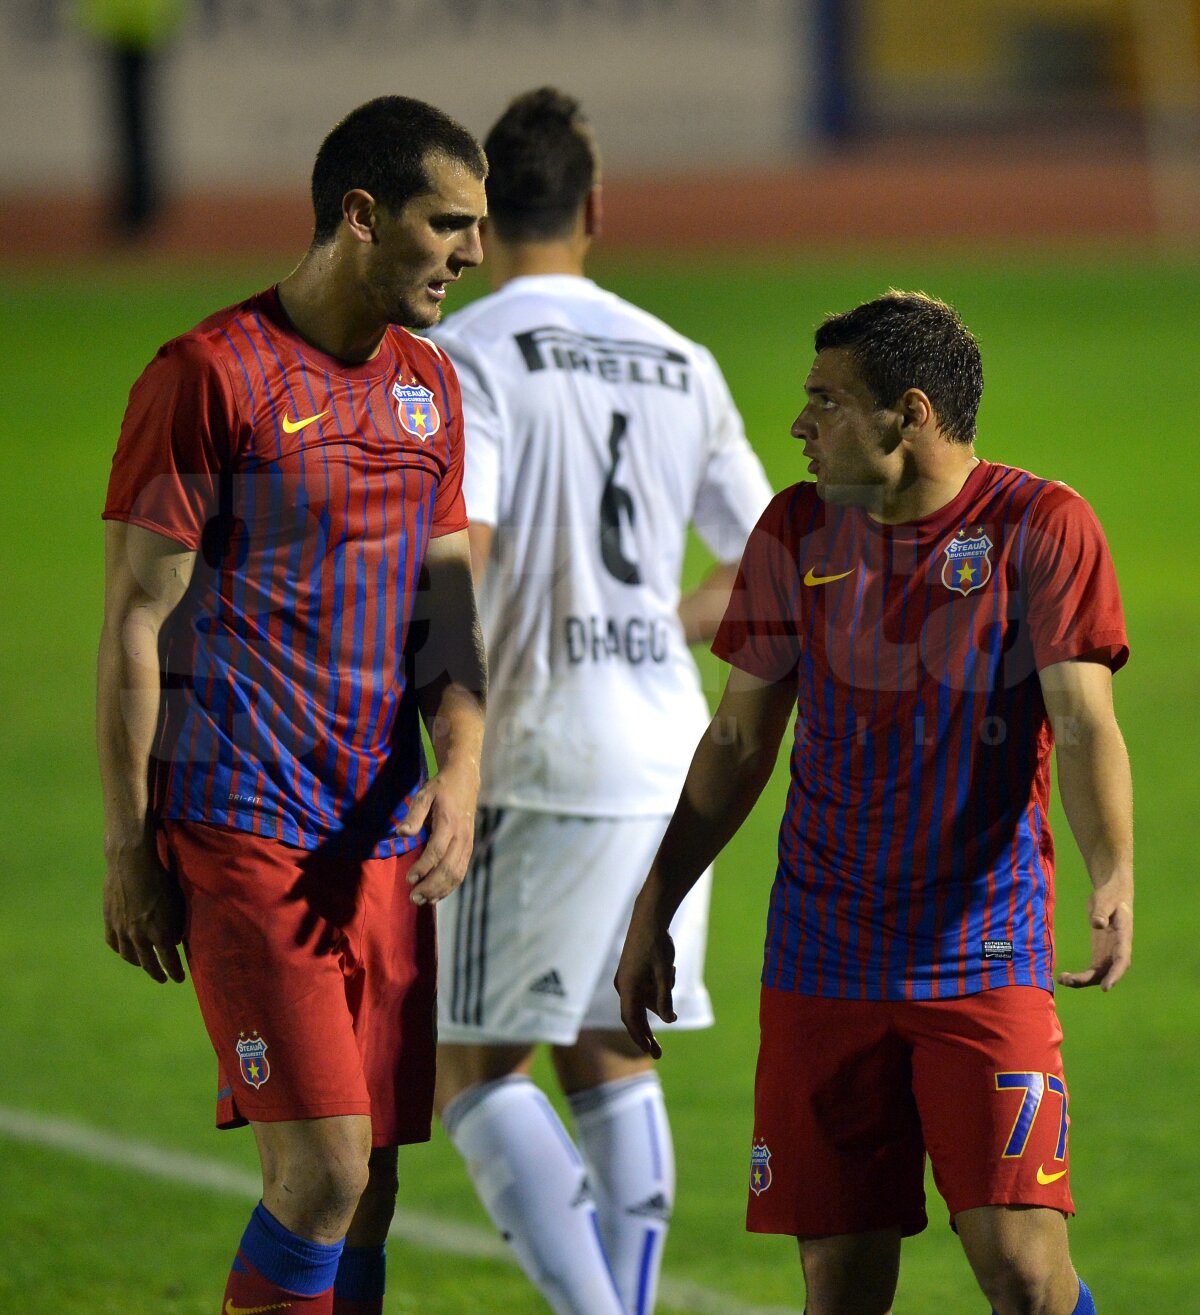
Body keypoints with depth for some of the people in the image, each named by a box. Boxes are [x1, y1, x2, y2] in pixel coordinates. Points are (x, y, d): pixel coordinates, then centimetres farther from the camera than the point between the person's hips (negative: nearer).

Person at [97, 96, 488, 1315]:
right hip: (240, 830, -7)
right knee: (321, 1168, -14)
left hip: (384, 838, 7)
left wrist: (461, 764, -2)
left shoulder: (429, 385, 13)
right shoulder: (208, 377, -9)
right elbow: (135, 626, -7)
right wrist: (127, 847, -9)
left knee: (367, 1187, 5)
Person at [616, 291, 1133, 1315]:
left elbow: (1085, 724, -14)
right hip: (822, 955, 4)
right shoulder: (798, 530, 7)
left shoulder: (1041, 526, -5)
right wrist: (653, 913, 12)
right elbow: (738, 742, 14)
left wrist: (1114, 876, -31)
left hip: (987, 954, -4)